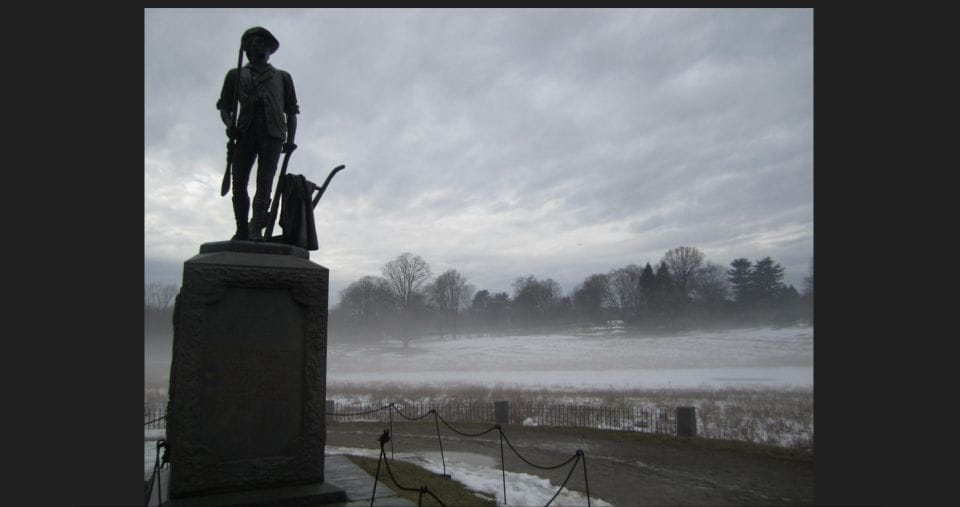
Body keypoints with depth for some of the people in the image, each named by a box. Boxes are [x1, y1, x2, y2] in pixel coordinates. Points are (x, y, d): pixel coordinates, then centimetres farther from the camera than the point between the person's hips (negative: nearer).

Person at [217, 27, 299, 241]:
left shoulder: (282, 77, 26)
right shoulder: (236, 75, 25)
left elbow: (291, 111, 20)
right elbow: (224, 107, 18)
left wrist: (290, 139, 6)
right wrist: (229, 124, -5)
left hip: (272, 133, -1)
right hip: (245, 132, 1)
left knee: (265, 181, -16)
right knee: (239, 182, -7)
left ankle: (256, 228, -24)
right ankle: (242, 230, -2)